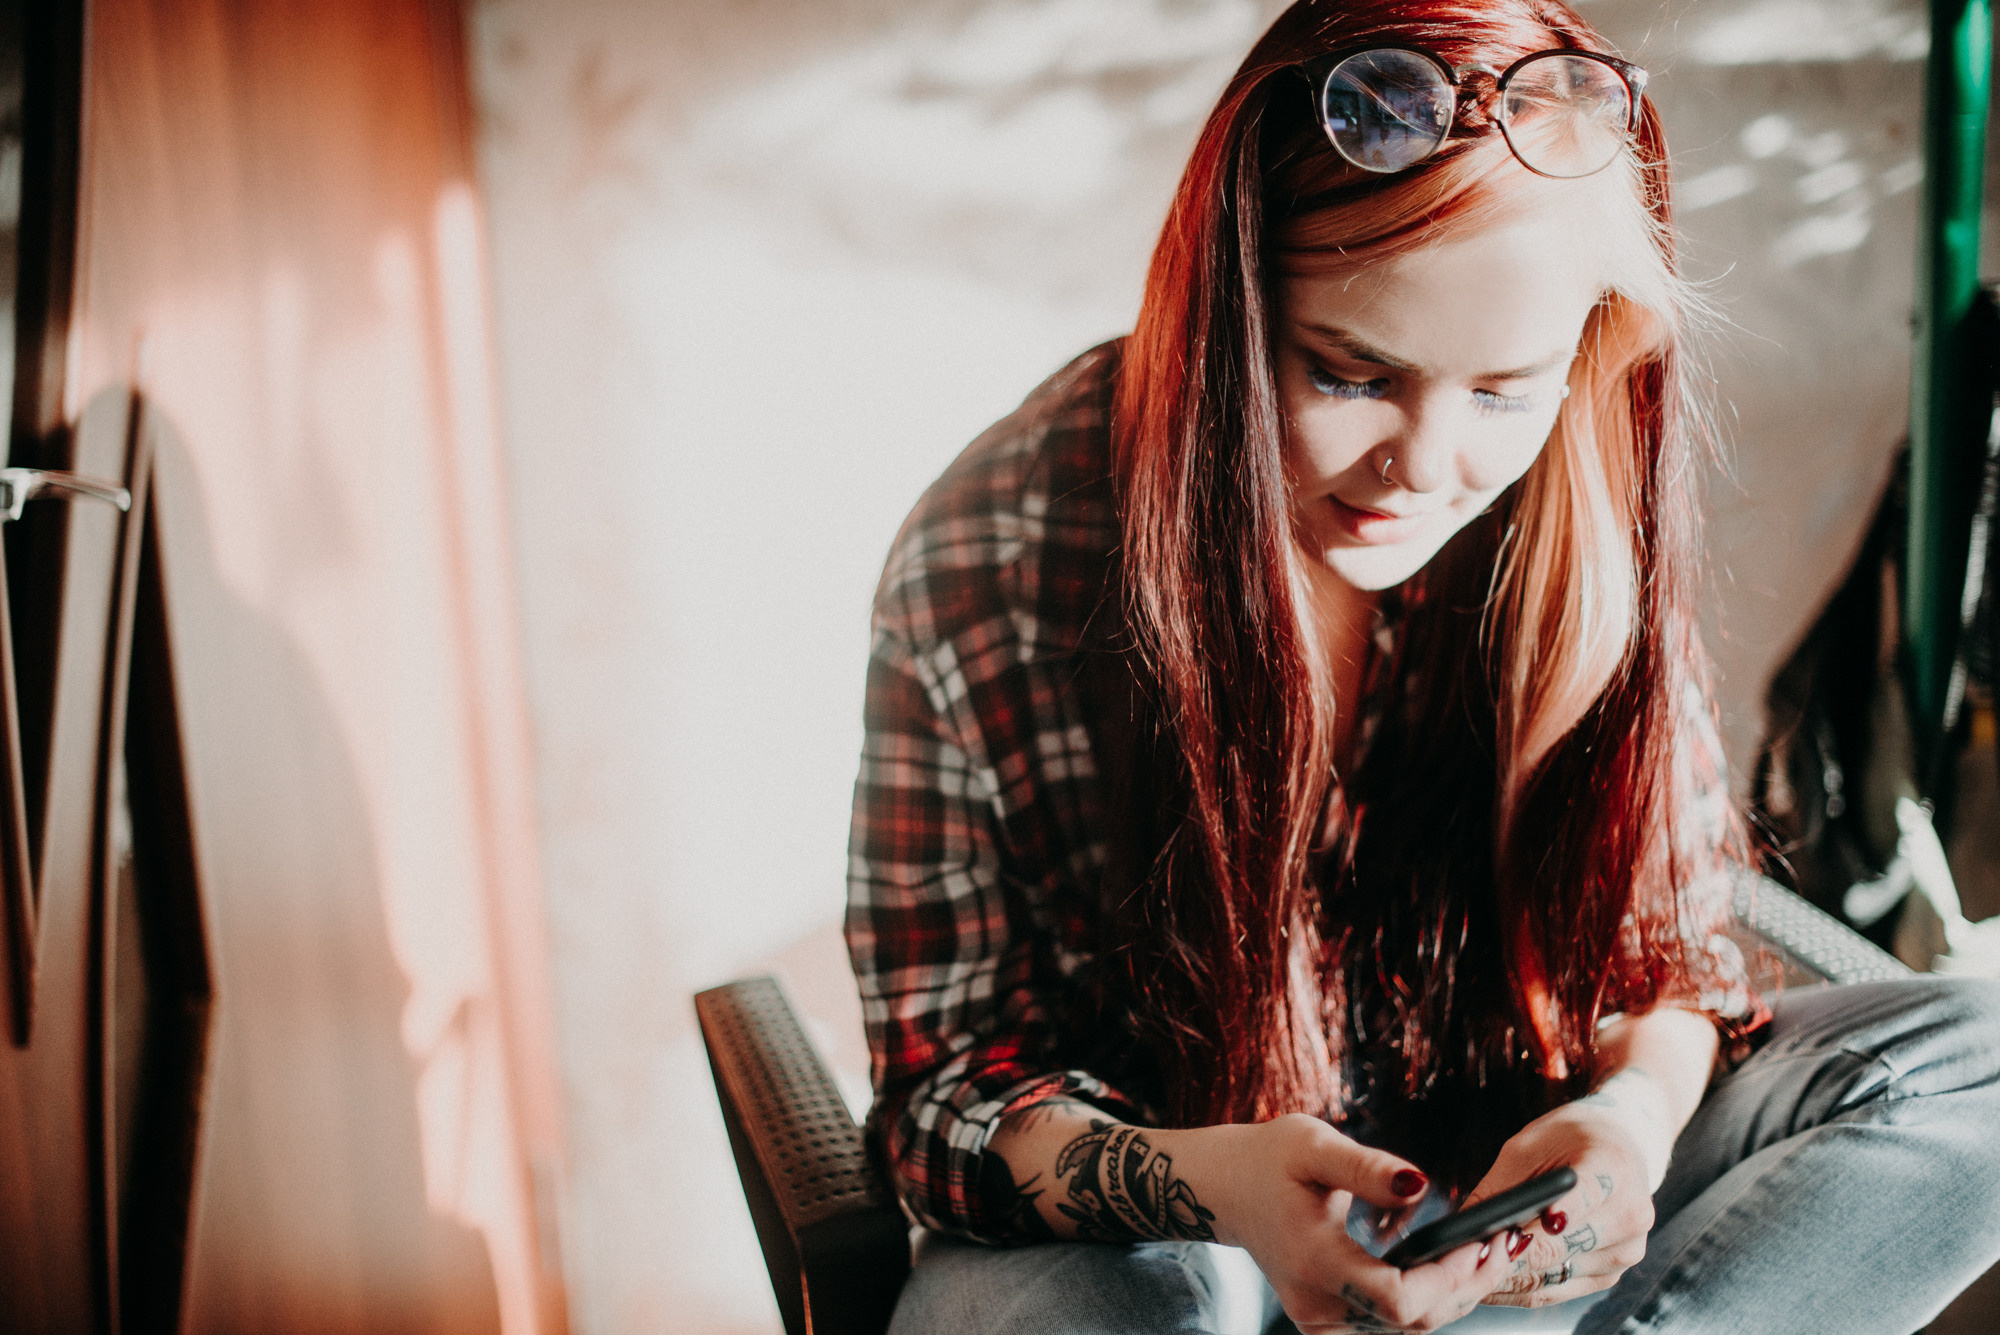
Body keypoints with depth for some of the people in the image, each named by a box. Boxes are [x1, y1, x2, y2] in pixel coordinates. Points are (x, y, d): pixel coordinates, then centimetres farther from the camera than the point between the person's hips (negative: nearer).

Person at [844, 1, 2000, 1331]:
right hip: (1140, 1207, -3)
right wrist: (1210, 1182, -35)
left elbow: (1670, 933, 1)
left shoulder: (1571, 527, -10)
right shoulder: (991, 567, -21)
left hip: (1495, 1161, 4)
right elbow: (953, 1085, -14)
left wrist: (1637, 1102, -24)